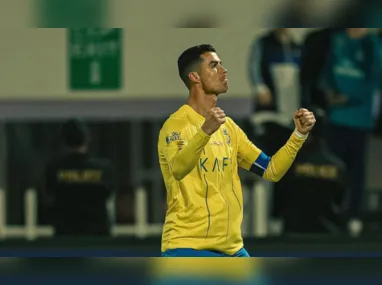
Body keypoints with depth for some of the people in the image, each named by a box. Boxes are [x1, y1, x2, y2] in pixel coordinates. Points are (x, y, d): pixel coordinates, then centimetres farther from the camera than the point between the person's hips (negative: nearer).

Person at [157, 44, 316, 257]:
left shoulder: (228, 126, 14)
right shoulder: (177, 124, -11)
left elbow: (271, 171, 15)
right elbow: (178, 169, -32)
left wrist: (299, 134, 1)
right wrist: (205, 131, -49)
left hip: (232, 247, 8)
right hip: (188, 247, -8)